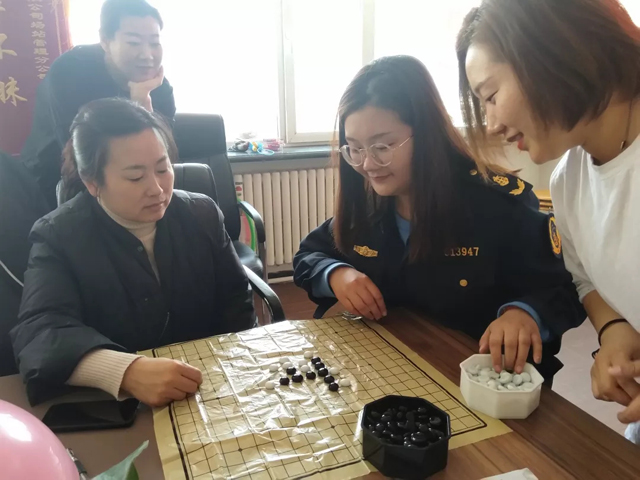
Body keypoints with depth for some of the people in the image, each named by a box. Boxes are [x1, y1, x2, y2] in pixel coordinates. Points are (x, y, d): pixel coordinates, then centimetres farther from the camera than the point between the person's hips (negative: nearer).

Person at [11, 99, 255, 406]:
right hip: (112, 406, -1)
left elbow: (235, 299, 5)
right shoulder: (57, 236, -8)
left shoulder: (202, 214, 0)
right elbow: (39, 330, -21)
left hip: (209, 387, 2)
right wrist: (127, 371, -38)